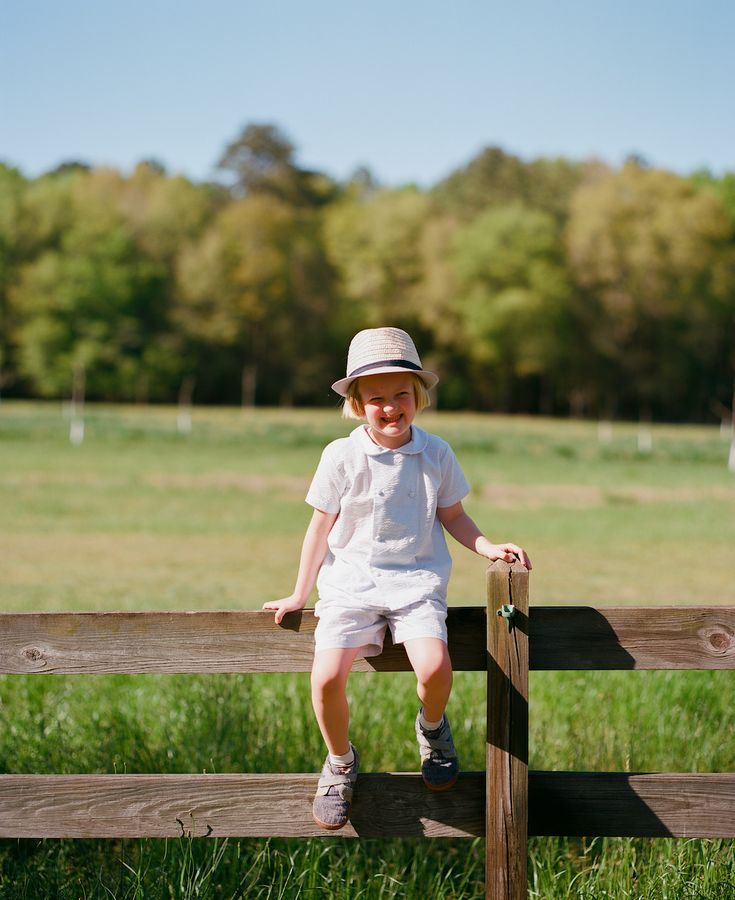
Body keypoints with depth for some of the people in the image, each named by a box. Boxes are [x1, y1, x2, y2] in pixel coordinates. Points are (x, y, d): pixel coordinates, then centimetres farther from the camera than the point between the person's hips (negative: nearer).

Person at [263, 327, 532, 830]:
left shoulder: (435, 454, 3)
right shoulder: (341, 457, -1)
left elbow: (452, 516, 15)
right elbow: (321, 527, 7)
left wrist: (488, 547, -3)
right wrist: (301, 595, 10)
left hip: (416, 582, 1)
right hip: (351, 581, 0)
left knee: (434, 668, -27)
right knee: (327, 678, -23)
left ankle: (432, 729, 11)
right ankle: (341, 761, 8)